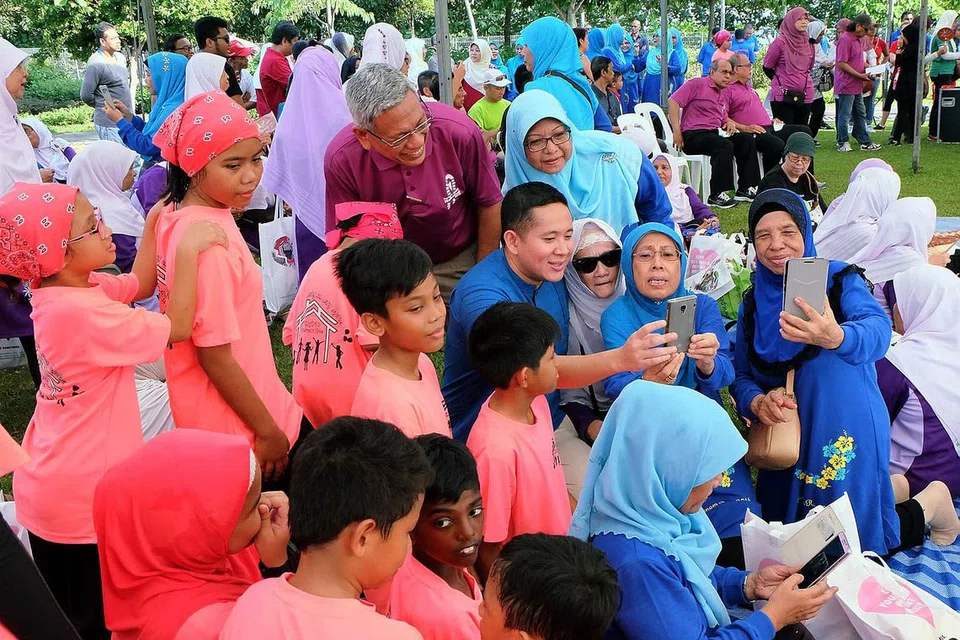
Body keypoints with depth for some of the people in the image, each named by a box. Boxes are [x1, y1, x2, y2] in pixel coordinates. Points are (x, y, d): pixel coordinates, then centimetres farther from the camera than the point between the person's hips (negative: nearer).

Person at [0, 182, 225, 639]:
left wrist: (155, 223, 5)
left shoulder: (57, 290, 0)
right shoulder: (82, 312, -29)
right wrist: (188, 251, -18)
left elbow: (139, 284, 14)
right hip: (84, 499, -9)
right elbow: (179, 327, -22)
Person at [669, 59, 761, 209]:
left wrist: (730, 123, 9)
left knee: (747, 140, -5)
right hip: (693, 135, -9)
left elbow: (723, 118, 36)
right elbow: (673, 101, -12)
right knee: (725, 145, -32)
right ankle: (716, 196, -29)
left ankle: (746, 189, -2)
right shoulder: (697, 84, -2)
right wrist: (677, 131, -18)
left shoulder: (722, 94, 25)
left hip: (714, 134, 9)